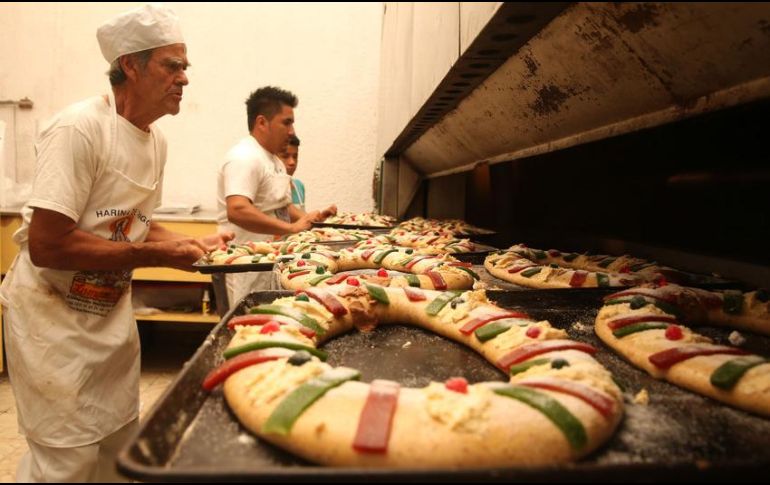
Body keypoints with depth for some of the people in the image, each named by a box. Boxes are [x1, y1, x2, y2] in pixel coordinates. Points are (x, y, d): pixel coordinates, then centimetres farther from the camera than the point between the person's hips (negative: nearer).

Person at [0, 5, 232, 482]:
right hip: (54, 314, -7)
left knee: (119, 442, 18)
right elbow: (45, 245, -27)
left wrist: (192, 244, -4)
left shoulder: (156, 139, 2)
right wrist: (156, 255, -25)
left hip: (113, 311, 7)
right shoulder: (79, 128, -22)